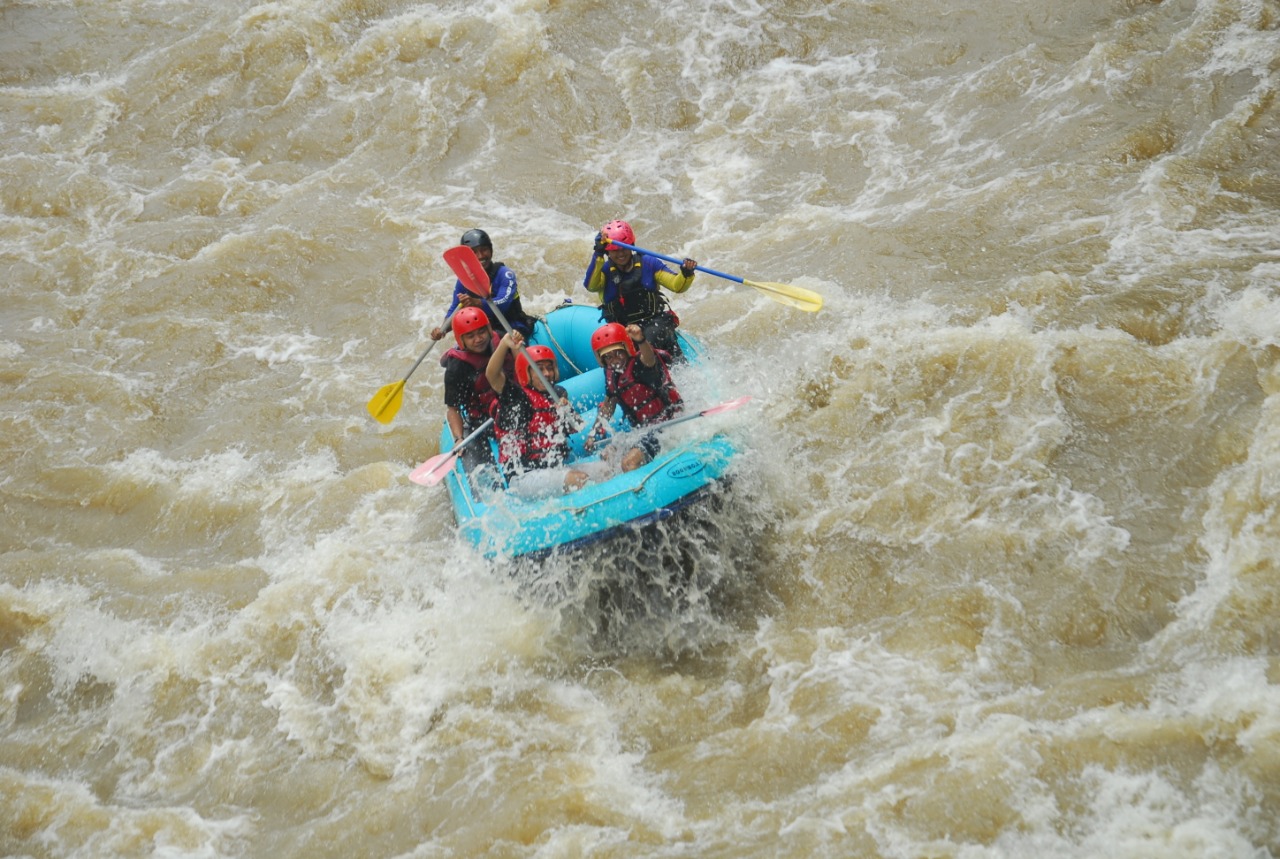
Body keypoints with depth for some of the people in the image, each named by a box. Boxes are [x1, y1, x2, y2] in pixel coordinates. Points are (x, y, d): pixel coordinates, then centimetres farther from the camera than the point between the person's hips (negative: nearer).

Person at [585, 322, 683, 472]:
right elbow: (609, 404, 21)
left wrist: (641, 340, -67)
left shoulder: (639, 364, -19)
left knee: (629, 462, -26)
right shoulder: (612, 374, 5)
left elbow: (649, 360, -45)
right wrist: (594, 433, 15)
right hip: (643, 429, 10)